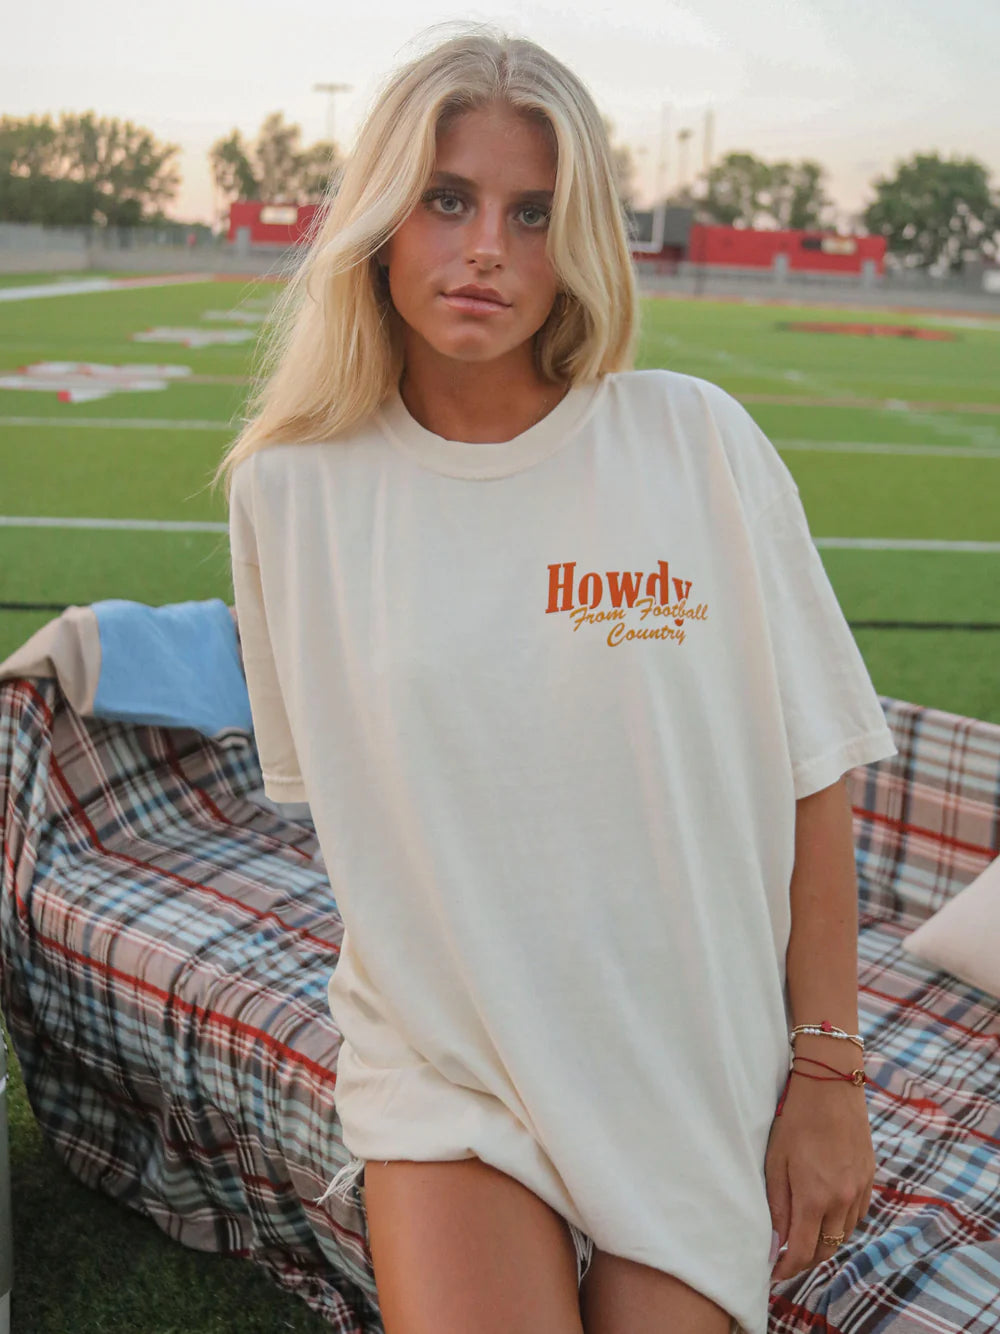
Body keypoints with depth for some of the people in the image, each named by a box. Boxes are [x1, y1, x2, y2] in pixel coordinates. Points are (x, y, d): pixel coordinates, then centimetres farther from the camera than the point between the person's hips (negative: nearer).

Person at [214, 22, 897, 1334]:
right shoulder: (292, 489, -5)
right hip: (447, 1065, 0)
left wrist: (829, 1072, -4)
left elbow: (811, 777, -5)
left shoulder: (698, 442, -9)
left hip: (698, 1061, 0)